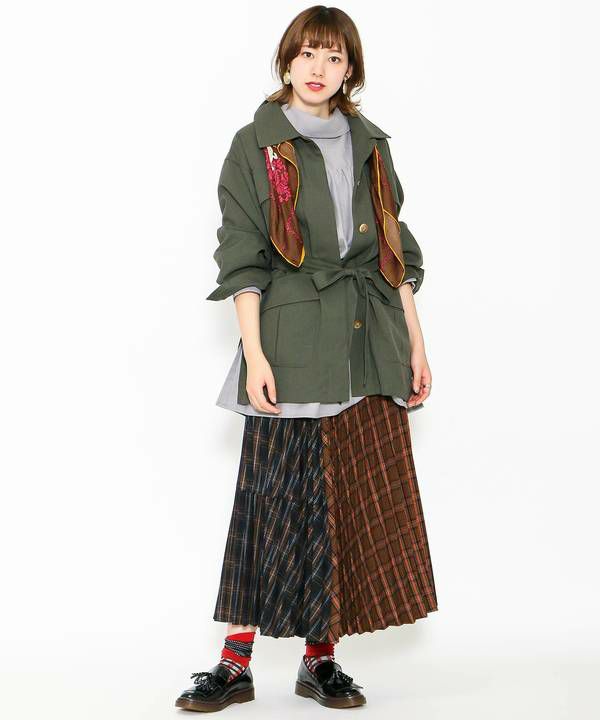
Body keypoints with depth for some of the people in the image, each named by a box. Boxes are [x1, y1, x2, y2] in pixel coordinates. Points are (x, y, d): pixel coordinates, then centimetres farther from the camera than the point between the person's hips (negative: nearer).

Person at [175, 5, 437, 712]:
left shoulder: (370, 146, 15)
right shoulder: (256, 147, 2)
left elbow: (396, 251, 15)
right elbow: (242, 257, -4)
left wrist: (415, 344, 9)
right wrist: (254, 352, -13)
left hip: (370, 348, 4)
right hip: (292, 346, -4)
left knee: (360, 499, 4)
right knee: (279, 499, -4)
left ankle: (321, 658, 16)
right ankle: (235, 662, 7)